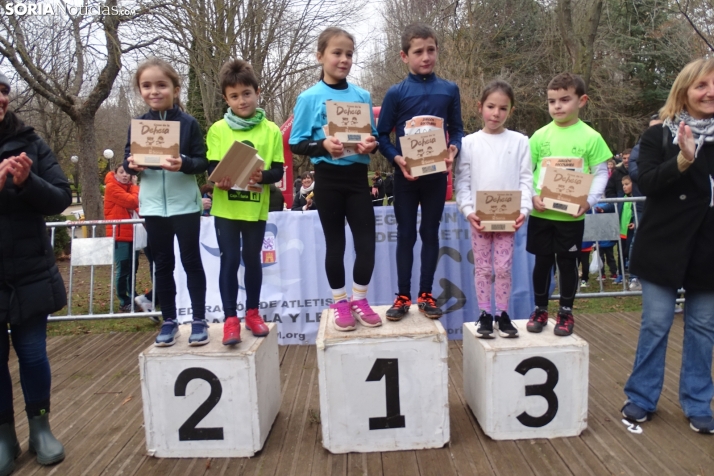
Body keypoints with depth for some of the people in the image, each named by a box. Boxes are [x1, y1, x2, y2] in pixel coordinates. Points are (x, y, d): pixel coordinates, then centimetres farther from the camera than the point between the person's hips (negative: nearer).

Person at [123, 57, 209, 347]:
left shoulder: (189, 123, -4)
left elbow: (203, 162, -6)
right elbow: (127, 160, 7)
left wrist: (184, 164, -25)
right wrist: (132, 165, -15)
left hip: (185, 203, -3)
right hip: (153, 205, 3)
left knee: (191, 261, 4)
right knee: (162, 264, 10)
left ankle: (199, 320, 15)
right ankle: (169, 321, 22)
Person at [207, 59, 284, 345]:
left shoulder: (271, 131, 1)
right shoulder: (218, 129, 1)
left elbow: (278, 171, -1)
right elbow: (211, 167, 0)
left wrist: (263, 176, -22)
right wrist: (218, 180, -22)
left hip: (256, 208, 1)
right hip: (226, 207, -1)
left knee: (252, 260, 12)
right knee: (230, 260, 0)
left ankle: (253, 313, 27)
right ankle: (230, 319, 10)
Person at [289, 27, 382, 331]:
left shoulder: (362, 96, 7)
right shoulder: (310, 97, -2)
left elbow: (374, 136, 11)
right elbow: (296, 143, -3)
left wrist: (371, 145, -12)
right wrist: (323, 145, -21)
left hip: (358, 177, 3)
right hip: (328, 178, -2)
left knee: (366, 241, 2)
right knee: (335, 243, 8)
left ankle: (359, 300, 21)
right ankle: (340, 303, 23)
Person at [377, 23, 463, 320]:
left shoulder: (450, 90, 4)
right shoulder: (396, 93, -2)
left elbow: (457, 129, 9)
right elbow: (382, 135, -1)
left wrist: (454, 150, -12)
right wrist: (397, 159, -18)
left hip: (437, 175, 2)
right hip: (405, 176, -1)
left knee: (430, 233, 9)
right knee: (405, 235, 6)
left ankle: (426, 295, 21)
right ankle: (403, 297, 16)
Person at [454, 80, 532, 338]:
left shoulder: (519, 142, 3)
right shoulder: (469, 142, 2)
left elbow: (525, 179, 1)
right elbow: (462, 181, 0)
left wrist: (524, 209, -11)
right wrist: (468, 210, -12)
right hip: (479, 218, 0)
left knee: (503, 268, 5)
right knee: (482, 268, 7)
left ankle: (503, 315, 19)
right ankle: (485, 315, 18)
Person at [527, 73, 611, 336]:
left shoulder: (590, 137, -2)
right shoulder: (540, 135, 2)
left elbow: (601, 173, 0)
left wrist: (589, 200, -14)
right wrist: (532, 196, -11)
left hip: (572, 215, -1)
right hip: (541, 213, 2)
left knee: (568, 263, 9)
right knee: (542, 262, 11)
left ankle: (566, 313, 25)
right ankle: (540, 310, 26)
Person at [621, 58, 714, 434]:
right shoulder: (659, 135, -1)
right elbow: (646, 183, -13)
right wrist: (682, 161, -28)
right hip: (664, 245, -3)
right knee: (655, 324, 4)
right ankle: (641, 398, 19)